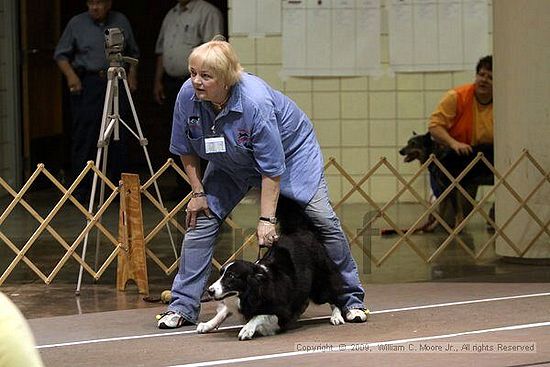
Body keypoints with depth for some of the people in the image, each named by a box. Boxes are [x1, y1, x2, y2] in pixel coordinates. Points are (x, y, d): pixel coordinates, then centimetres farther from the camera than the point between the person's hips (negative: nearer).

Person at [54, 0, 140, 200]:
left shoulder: (121, 21, 12)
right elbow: (61, 55, 7)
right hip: (86, 85, -2)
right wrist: (70, 75, -8)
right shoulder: (77, 24, 4)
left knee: (118, 138, 2)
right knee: (84, 136, -5)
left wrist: (132, 74, 6)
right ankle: (80, 189, -1)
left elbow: (133, 53, 21)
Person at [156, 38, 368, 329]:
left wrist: (266, 219, -32)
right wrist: (198, 193, -9)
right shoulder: (187, 96, -25)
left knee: (323, 220, -11)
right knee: (200, 220, -9)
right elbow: (186, 150, -6)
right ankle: (183, 307, -3)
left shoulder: (255, 101, -40)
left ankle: (351, 300, 4)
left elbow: (271, 168, -34)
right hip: (230, 164, 4)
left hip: (289, 150, -4)